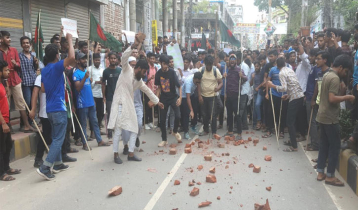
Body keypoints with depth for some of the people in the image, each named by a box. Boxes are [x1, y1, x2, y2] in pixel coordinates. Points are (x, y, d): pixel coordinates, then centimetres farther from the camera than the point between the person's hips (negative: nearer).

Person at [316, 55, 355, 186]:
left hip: (323, 116, 10)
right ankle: (330, 176, 6)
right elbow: (332, 99, -26)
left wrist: (342, 93, 11)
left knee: (324, 144, 13)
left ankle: (320, 173, 19)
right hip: (330, 118, -10)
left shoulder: (327, 75, 13)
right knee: (335, 146, -1)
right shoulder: (335, 78, -17)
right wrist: (347, 97, -15)